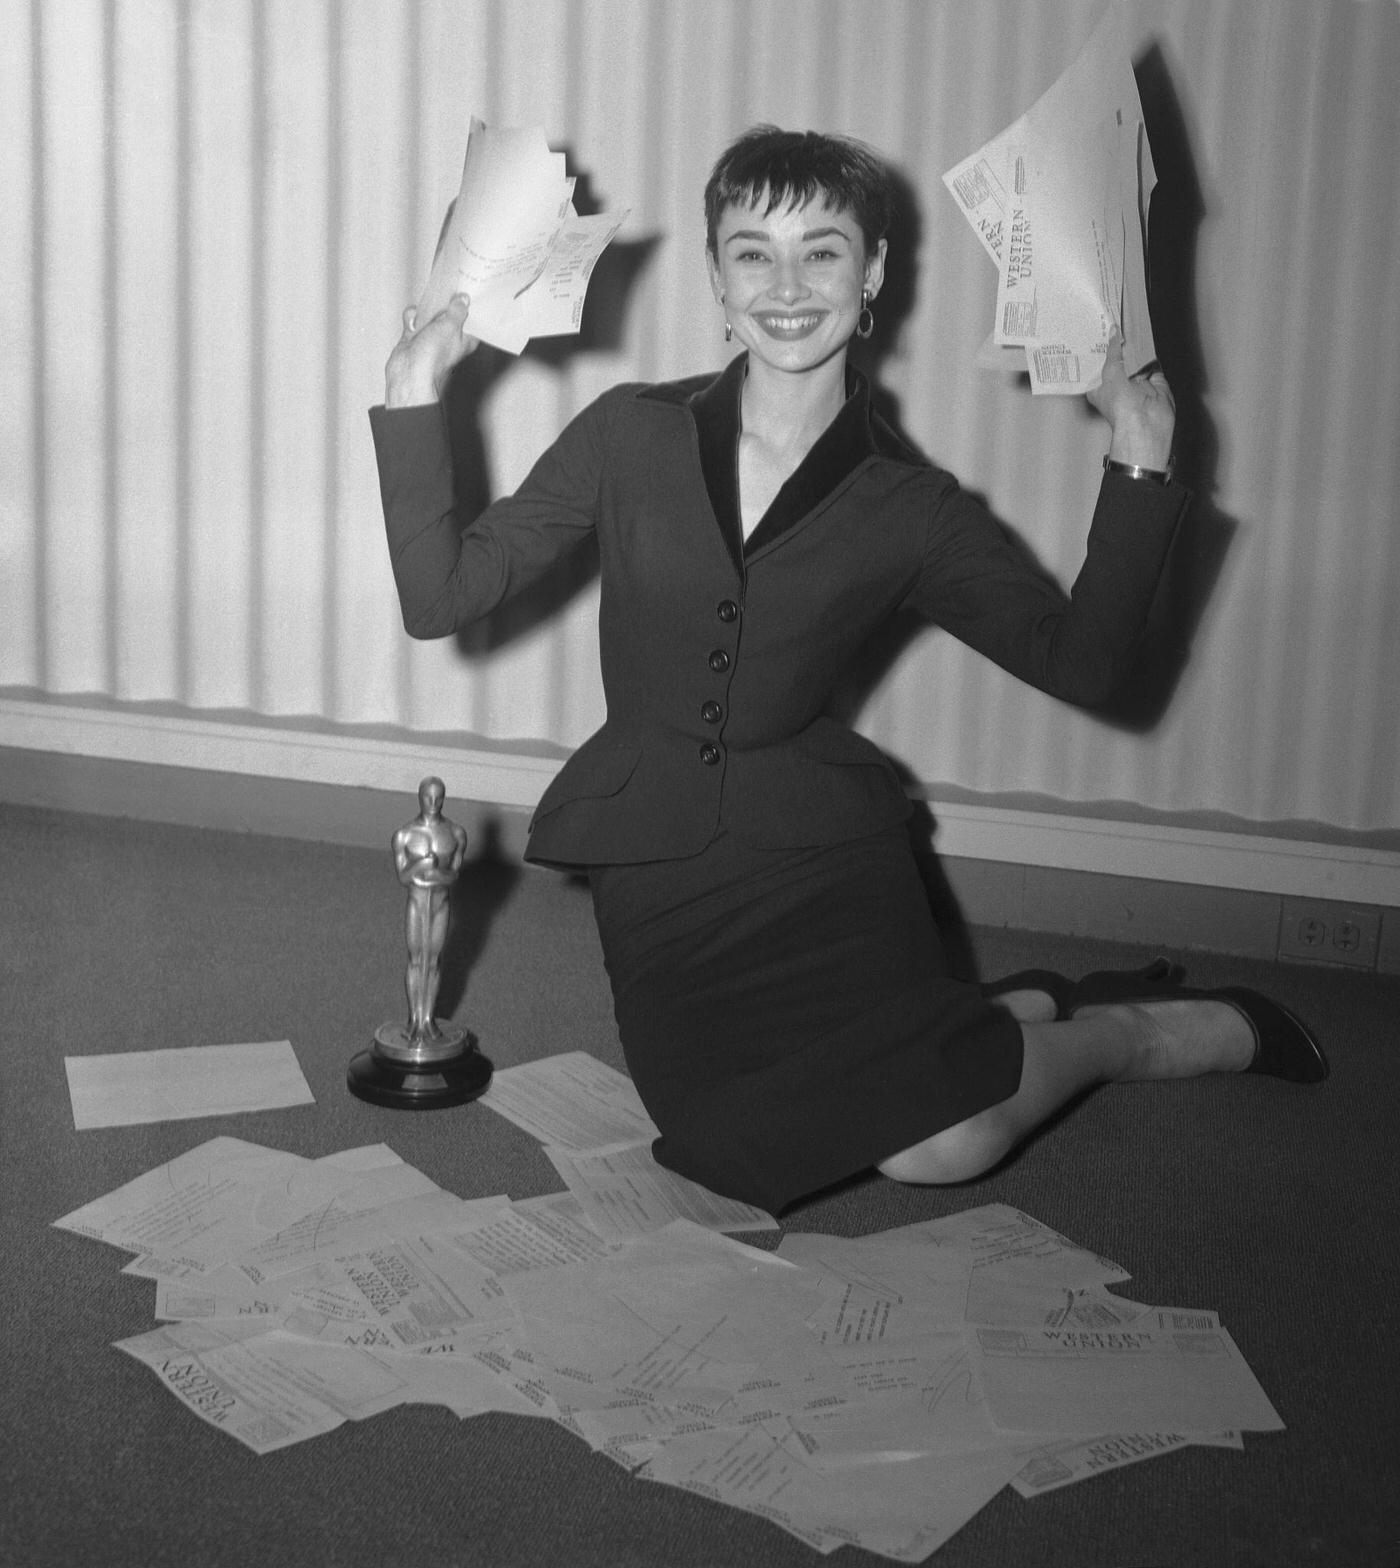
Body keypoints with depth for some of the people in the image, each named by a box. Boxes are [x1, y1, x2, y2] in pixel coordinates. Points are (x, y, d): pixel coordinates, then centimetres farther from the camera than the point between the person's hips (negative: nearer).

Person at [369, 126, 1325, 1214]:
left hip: (820, 848, -1)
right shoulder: (632, 436, 0)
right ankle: (1033, 1013, 8)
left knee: (944, 1145, -20)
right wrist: (416, 396, -11)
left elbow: (1080, 660, 0)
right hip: (657, 868, 2)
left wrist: (1139, 472, -8)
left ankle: (1143, 1031, 12)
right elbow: (442, 597, -2)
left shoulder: (908, 510, 0)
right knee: (750, 1153, -17)